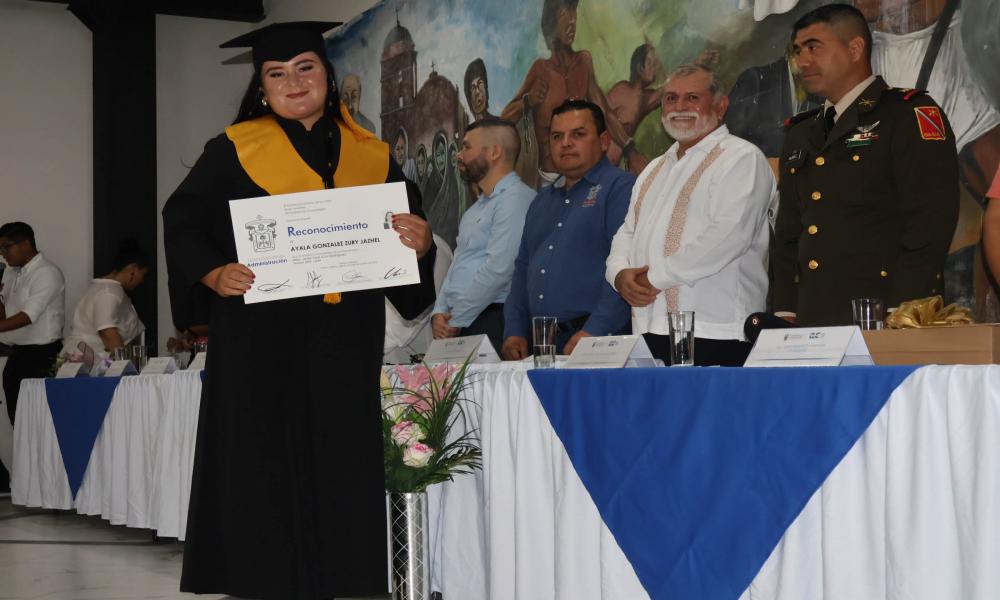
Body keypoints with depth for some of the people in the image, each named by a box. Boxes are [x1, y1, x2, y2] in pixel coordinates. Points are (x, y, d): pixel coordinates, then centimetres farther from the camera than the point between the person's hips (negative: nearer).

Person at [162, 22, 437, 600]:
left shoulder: (372, 157, 12)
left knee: (342, 476, 1)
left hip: (345, 349, 2)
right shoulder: (235, 149, 5)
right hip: (259, 343, -2)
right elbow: (183, 224, 3)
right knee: (263, 476, -3)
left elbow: (411, 228, 12)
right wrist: (214, 273, -15)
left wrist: (420, 242, -11)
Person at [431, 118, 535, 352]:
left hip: (491, 323, -8)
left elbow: (498, 269, -17)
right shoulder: (477, 207, 23)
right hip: (455, 325, 8)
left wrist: (455, 321, -12)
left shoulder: (515, 199, -9)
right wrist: (440, 312, 5)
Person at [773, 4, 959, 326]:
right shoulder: (799, 136, 20)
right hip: (811, 323, 6)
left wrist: (900, 315, -17)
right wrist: (785, 313, 8)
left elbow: (930, 224, -11)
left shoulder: (911, 115, -2)